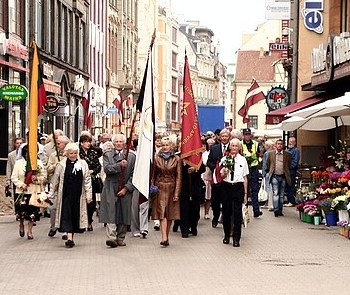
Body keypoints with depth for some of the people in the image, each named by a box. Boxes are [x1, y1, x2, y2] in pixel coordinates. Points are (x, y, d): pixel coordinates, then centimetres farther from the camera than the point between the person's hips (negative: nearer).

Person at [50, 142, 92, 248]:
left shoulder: (83, 164, 4)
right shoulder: (61, 165, 1)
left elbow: (87, 180, 6)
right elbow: (55, 181, 7)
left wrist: (88, 195, 2)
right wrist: (51, 194, 7)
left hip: (78, 195, 2)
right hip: (65, 194, -2)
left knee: (75, 215, 5)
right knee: (67, 215, -8)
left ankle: (72, 237, 17)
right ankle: (69, 238, -13)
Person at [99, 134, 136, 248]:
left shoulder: (131, 156, 8)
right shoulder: (107, 155, 8)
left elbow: (133, 175, 3)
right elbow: (107, 169, -9)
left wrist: (126, 188, -6)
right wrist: (120, 165, -20)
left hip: (125, 191, 1)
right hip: (111, 190, -1)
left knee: (124, 215, 4)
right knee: (111, 214, -11)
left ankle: (120, 238, 14)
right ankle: (111, 237, -17)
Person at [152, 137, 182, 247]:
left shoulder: (176, 159, 3)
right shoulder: (157, 158, 5)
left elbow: (178, 177, 1)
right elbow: (153, 175, 8)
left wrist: (177, 193, -5)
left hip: (171, 188, 1)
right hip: (160, 188, -1)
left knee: (170, 214, 5)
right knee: (162, 213, -11)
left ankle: (166, 237, 14)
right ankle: (164, 237, -19)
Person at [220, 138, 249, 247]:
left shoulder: (243, 160, 1)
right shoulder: (224, 159, 3)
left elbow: (245, 177, 4)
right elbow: (222, 176, 6)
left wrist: (245, 193, 2)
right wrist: (224, 172, -18)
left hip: (238, 187, -1)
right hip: (226, 186, 1)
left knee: (237, 213, -2)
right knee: (226, 212, 8)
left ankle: (236, 239, 5)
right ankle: (226, 236, 24)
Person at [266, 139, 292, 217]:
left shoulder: (288, 154, 4)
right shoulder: (270, 154, 5)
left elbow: (289, 166, 13)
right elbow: (267, 165, 15)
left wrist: (286, 173, 11)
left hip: (283, 177, 1)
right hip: (275, 176, -1)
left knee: (281, 195, 8)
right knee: (275, 193, -11)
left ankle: (280, 210, 14)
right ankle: (276, 210, -15)